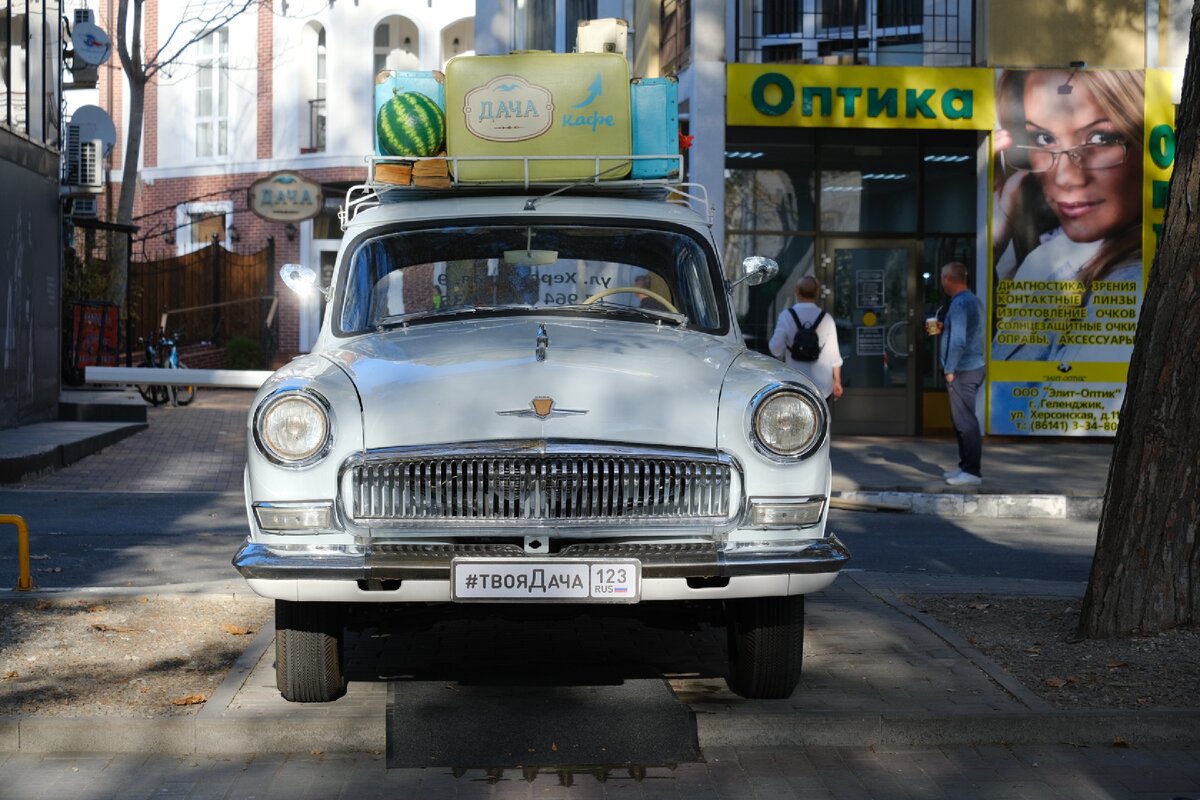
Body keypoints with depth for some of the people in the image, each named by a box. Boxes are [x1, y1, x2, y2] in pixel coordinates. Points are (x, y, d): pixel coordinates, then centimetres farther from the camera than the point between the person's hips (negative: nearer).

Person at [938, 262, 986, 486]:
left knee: (965, 421, -6)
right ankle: (966, 466, 24)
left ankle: (972, 472, -3)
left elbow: (958, 341, -24)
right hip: (972, 367, 10)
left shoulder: (960, 304, -18)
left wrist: (950, 370, -18)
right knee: (962, 420, 17)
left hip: (962, 372, -10)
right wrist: (942, 328, 15)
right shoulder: (972, 300, 14)